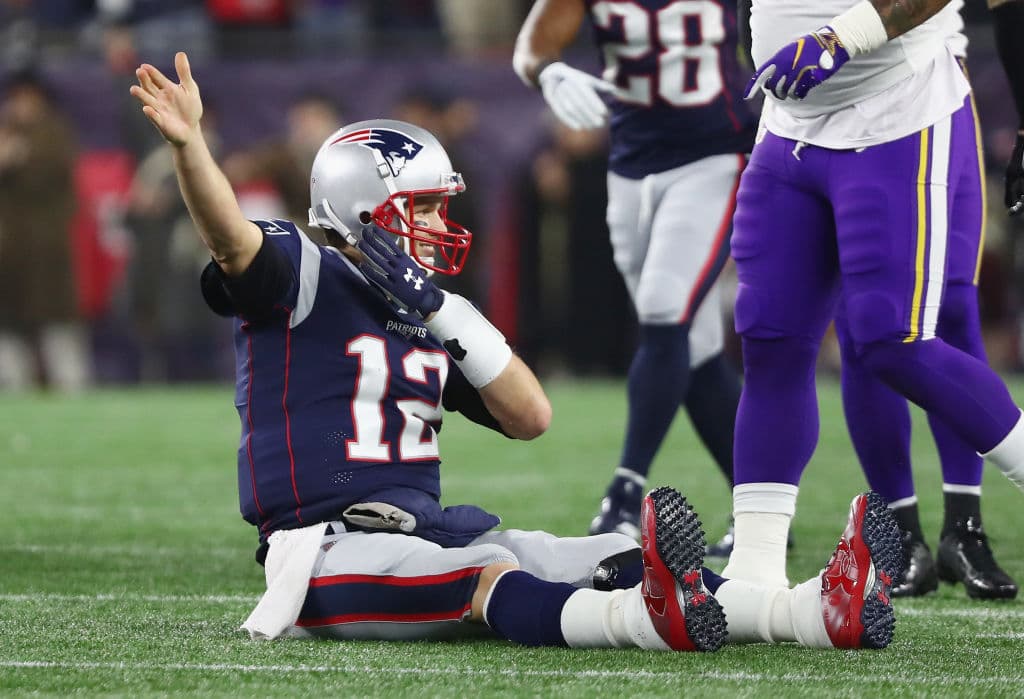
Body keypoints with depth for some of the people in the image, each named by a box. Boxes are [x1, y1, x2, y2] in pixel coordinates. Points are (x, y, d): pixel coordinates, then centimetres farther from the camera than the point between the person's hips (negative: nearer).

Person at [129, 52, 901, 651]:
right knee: (489, 574, -37)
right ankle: (651, 618, -67)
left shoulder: (424, 310, 17)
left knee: (612, 562, -12)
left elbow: (532, 417, 10)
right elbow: (231, 237, -25)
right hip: (330, 551, -8)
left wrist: (443, 314, -3)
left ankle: (824, 610, -29)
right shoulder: (306, 279, -3)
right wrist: (189, 145, -45)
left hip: (425, 532, 8)